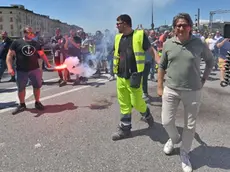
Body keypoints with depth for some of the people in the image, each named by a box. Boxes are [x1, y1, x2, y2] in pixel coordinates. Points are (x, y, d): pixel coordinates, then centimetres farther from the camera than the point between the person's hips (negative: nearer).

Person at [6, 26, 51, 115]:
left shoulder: (36, 44, 8)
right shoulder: (16, 43, -2)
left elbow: (42, 54, 15)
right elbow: (9, 55, -4)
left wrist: (47, 63, 9)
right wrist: (9, 67, -14)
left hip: (35, 69, 2)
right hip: (21, 71, -2)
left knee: (37, 86, 9)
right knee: (21, 88, 9)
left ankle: (37, 102, 27)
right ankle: (22, 105, 27)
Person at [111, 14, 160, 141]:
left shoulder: (139, 35, -6)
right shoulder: (118, 37, 9)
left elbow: (151, 50, -5)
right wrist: (116, 69, 18)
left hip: (134, 76, -5)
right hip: (121, 77, 5)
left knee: (136, 103, 2)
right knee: (124, 104, 10)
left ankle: (147, 115, 34)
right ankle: (125, 129, 23)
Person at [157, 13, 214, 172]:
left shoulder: (199, 44, -5)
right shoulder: (168, 44, -1)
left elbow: (210, 61, 12)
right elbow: (162, 66, 7)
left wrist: (204, 79, 4)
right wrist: (160, 87, 6)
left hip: (193, 91, -1)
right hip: (171, 90, 1)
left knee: (190, 125, 10)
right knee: (167, 121, 7)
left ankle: (184, 153, 33)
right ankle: (174, 138, 41)